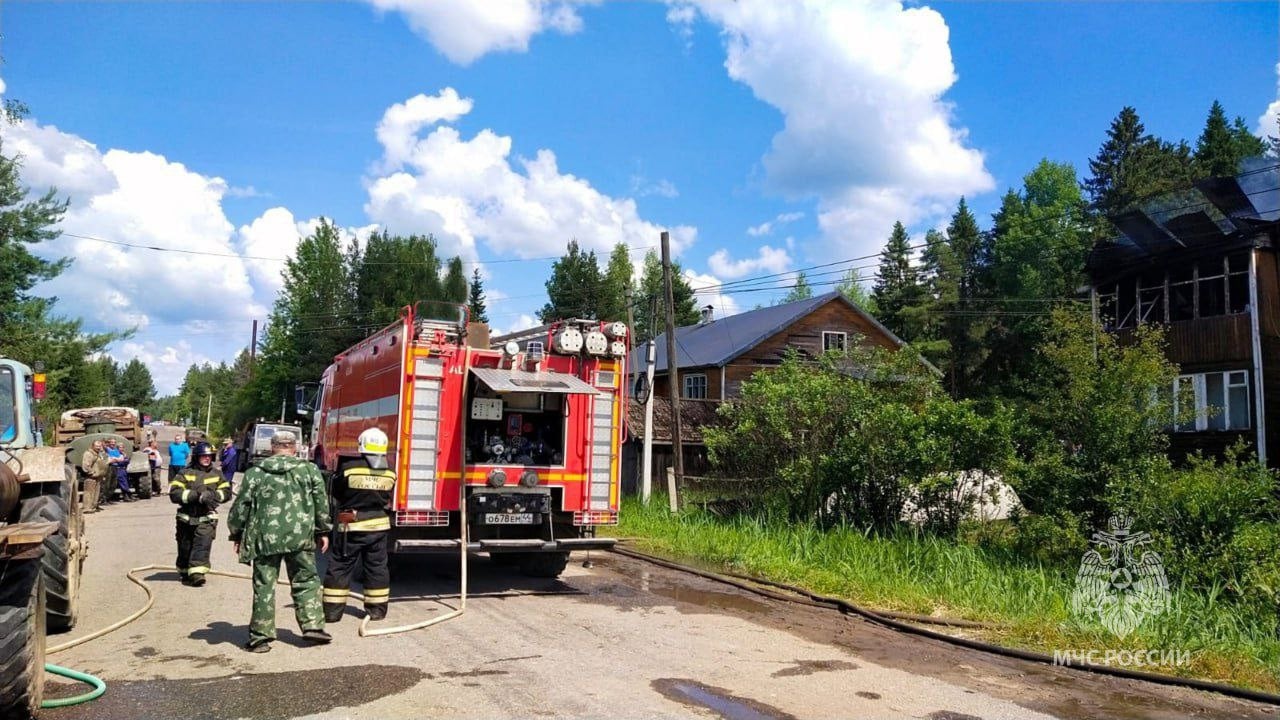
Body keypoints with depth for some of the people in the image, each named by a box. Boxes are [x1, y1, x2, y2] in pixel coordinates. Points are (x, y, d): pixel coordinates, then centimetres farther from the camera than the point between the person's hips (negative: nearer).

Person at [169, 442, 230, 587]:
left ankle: (197, 573, -21)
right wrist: (196, 495, -20)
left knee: (202, 544, -17)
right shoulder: (186, 473, 1)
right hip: (186, 518, 0)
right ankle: (185, 573, 30)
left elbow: (227, 491, 4)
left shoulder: (216, 475, 10)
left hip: (206, 518, 0)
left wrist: (212, 495, -16)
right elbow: (174, 493, -11)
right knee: (185, 548, 12)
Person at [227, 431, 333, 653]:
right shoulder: (310, 470, 3)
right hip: (300, 538, 0)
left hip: (266, 538, 0)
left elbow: (240, 507, 5)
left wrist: (237, 535, 17)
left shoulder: (255, 473, 3)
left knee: (264, 586, 6)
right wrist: (323, 532, 14)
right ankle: (312, 625, 8)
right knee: (306, 581, 13)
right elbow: (321, 503, 4)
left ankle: (261, 635, 10)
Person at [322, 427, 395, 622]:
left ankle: (333, 609, 8)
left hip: (351, 527, -3)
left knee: (340, 567, 6)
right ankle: (377, 609, 17)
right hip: (379, 526, 3)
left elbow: (336, 498, 2)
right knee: (376, 567, 11)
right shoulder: (390, 474, -3)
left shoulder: (349, 469, -11)